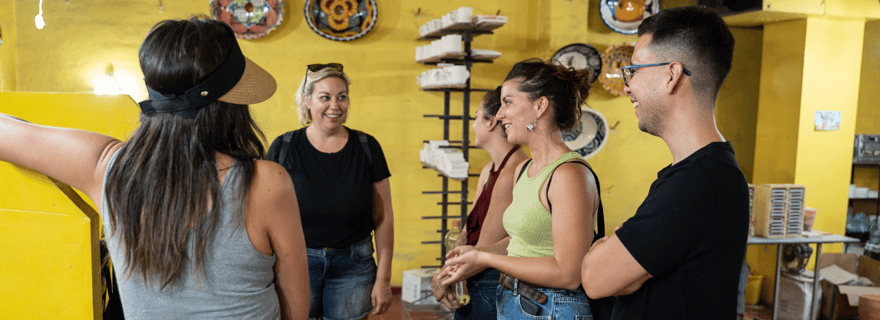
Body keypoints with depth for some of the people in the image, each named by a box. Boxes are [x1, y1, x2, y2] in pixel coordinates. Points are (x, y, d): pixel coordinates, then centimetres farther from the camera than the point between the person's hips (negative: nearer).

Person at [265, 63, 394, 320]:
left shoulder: (367, 147, -2)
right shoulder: (283, 148, -4)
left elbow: (383, 218, -1)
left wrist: (383, 279, -1)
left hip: (353, 266, 1)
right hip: (296, 262, 0)